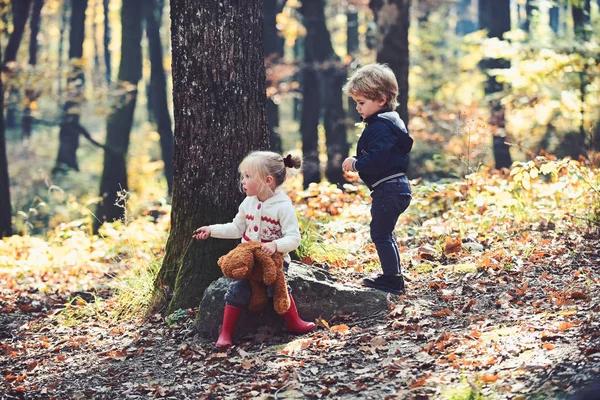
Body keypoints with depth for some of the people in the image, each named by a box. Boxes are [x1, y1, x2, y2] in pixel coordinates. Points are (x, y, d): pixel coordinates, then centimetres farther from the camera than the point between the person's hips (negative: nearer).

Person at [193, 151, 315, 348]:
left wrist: (276, 245, -38)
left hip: (275, 258, -4)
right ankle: (225, 333, -10)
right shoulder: (248, 203, 5)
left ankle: (294, 322, -8)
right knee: (237, 289, -17)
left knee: (276, 286, -29)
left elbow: (293, 238, -19)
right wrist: (212, 230, 11)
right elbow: (237, 228, 19)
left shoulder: (283, 206, -14)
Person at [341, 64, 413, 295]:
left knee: (381, 234, -5)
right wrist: (357, 163, 13)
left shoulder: (380, 127, -18)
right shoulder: (389, 121, 16)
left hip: (388, 189, -11)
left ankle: (392, 280, -2)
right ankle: (392, 277, 27)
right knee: (383, 234, 19)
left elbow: (377, 160, -27)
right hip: (396, 187, 11)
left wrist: (356, 164, -12)